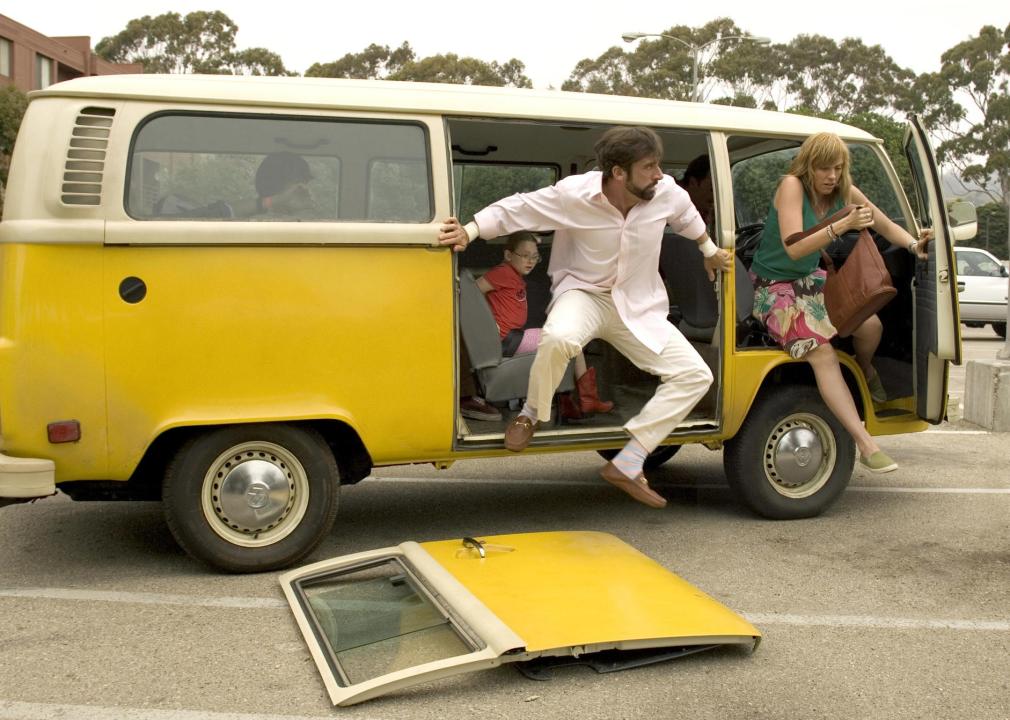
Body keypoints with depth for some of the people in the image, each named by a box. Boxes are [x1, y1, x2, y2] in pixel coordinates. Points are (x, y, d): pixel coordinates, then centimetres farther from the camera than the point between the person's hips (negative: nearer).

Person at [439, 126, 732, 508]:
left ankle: (626, 465, -6)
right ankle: (531, 414, -8)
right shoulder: (574, 194, -20)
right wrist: (469, 231, -20)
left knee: (695, 375, -10)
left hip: (638, 307, 4)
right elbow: (515, 209, -10)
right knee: (558, 338, -41)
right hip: (583, 293, -4)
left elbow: (687, 217, 14)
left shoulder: (667, 193, -10)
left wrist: (710, 252, 29)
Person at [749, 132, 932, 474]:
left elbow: (888, 227, 8)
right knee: (822, 353, -24)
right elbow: (794, 249, -30)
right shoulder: (792, 186, -20)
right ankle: (866, 445, -24)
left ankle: (864, 371, 18)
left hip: (810, 279, 5)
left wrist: (914, 245, -11)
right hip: (774, 287, -5)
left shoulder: (845, 192, -2)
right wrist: (843, 225, -37)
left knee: (871, 324, -20)